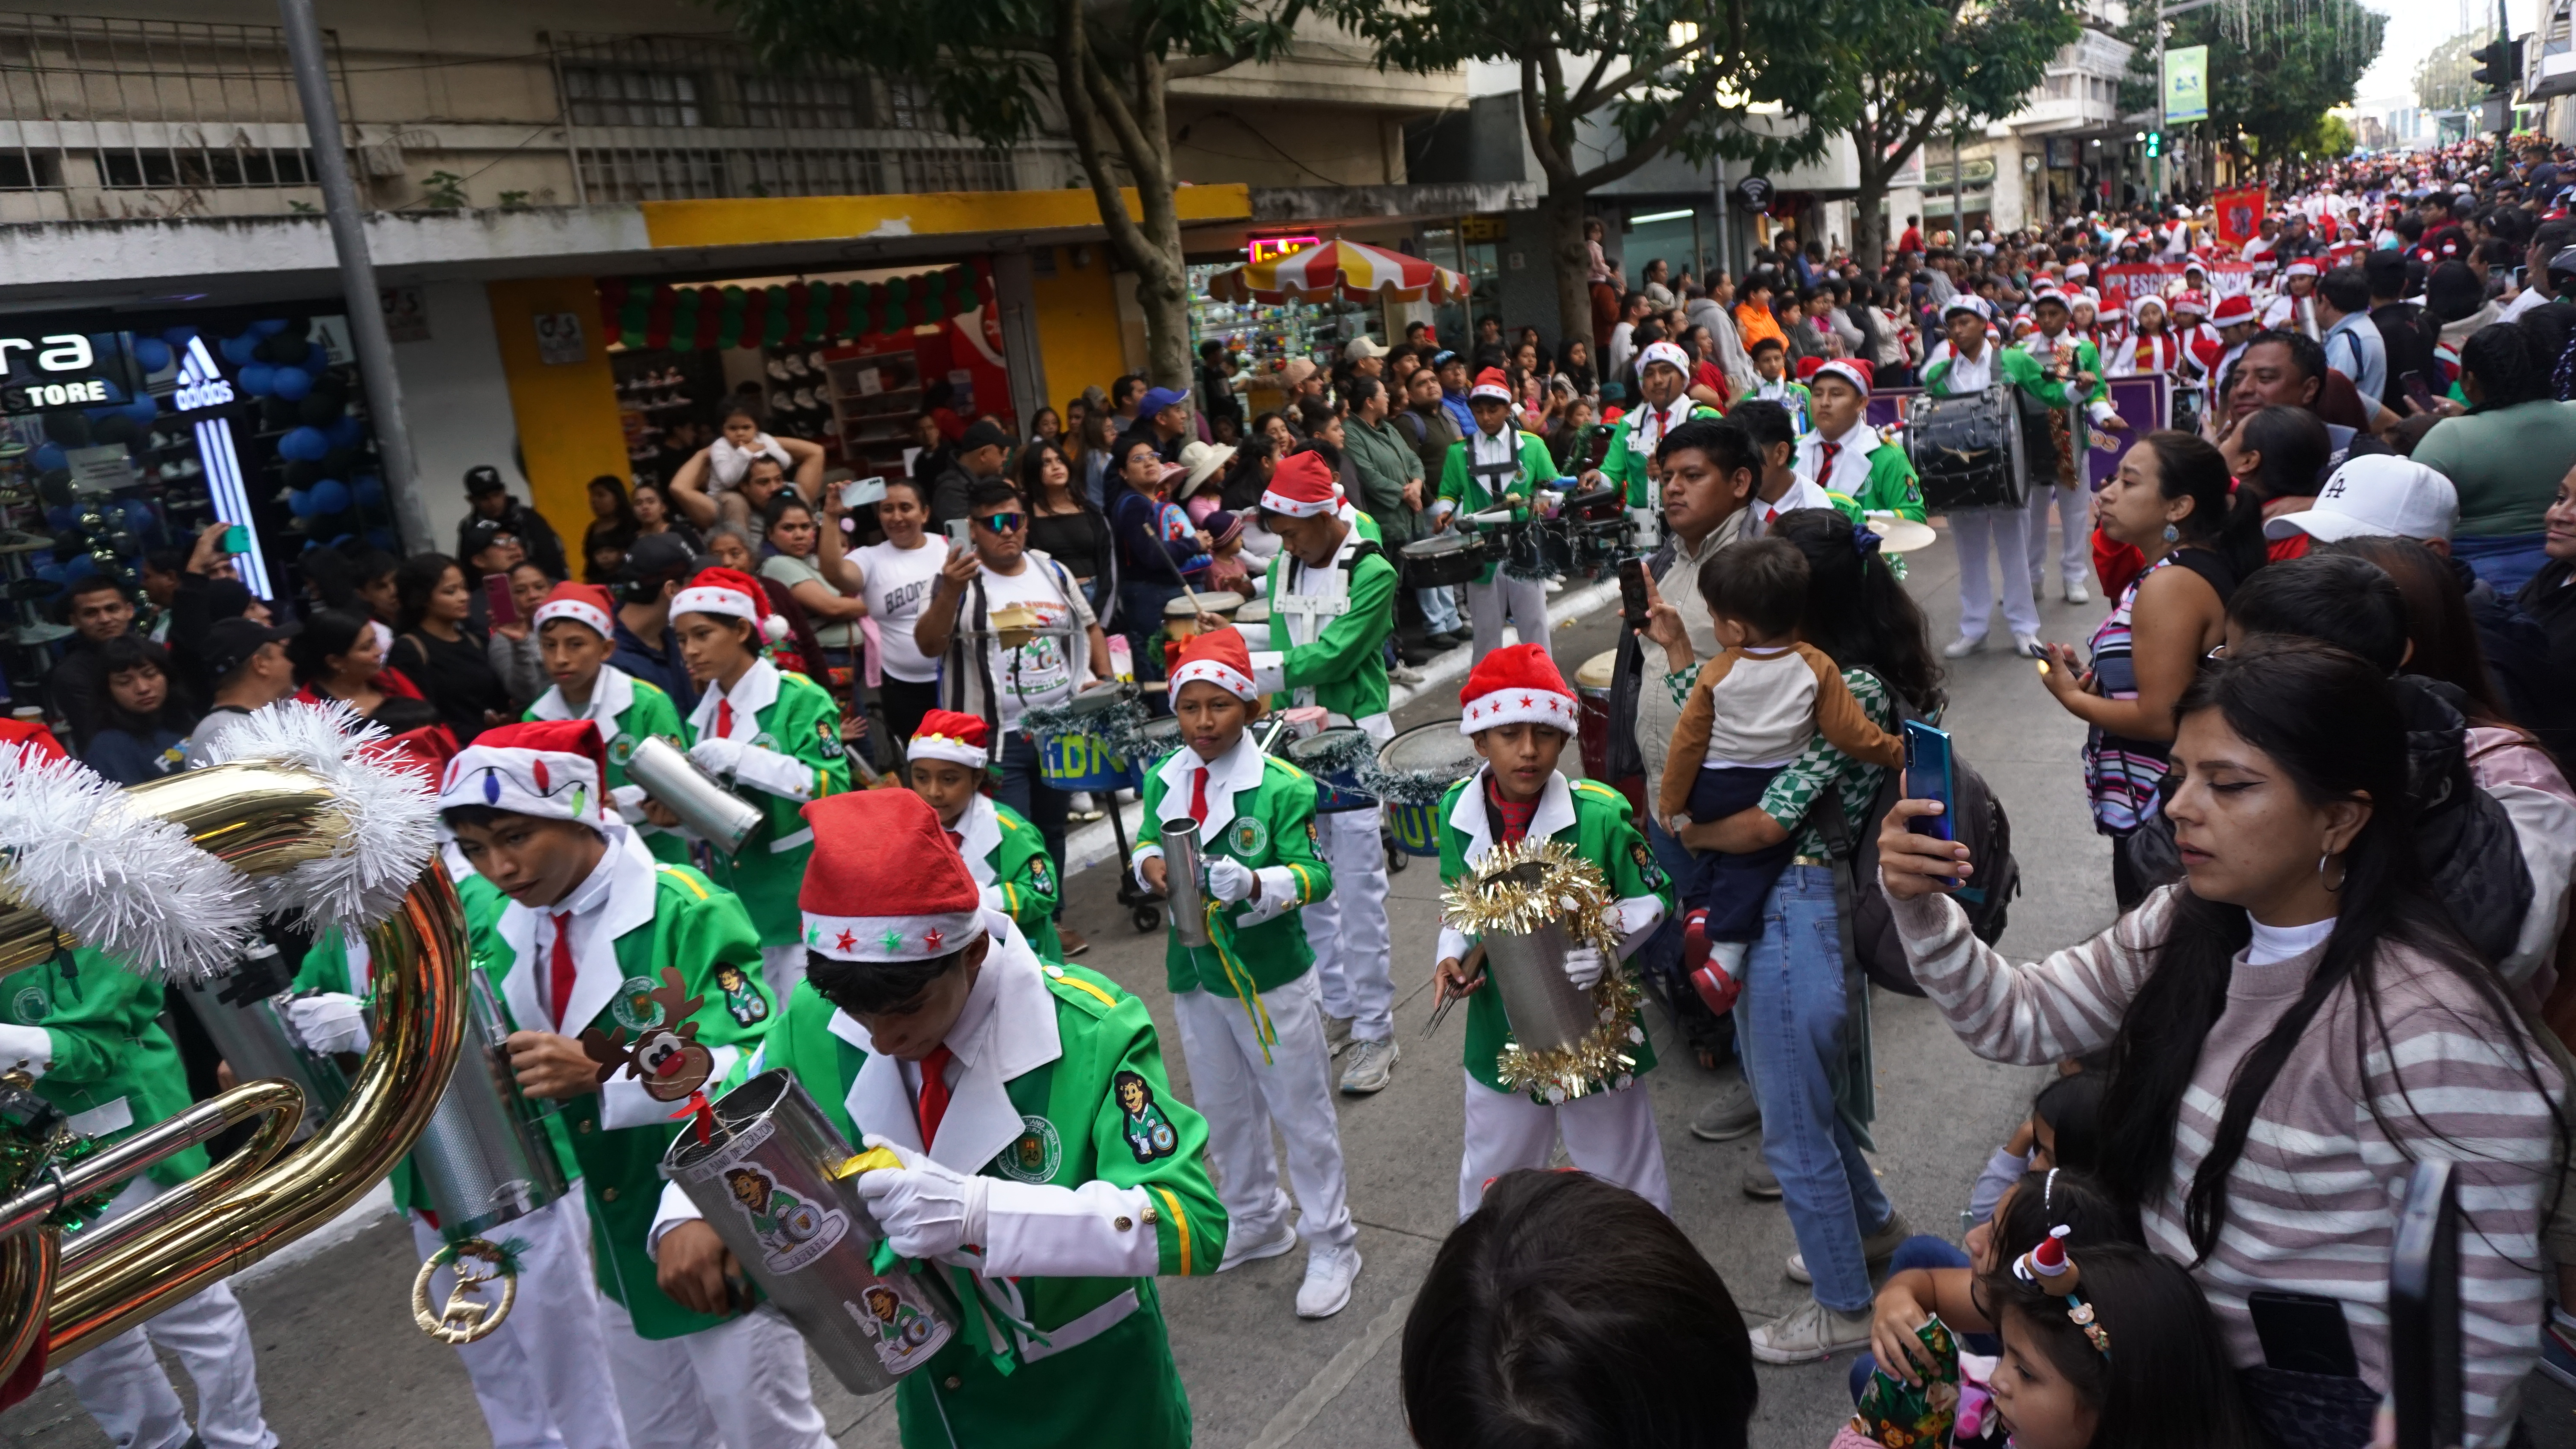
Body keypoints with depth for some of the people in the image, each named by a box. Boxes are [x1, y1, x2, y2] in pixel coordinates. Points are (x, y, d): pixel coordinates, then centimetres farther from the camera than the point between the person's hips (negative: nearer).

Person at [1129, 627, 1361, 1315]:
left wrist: (1254, 883, -38)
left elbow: (1314, 874, -19)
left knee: (1300, 1110, 7)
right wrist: (1152, 864, -12)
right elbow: (1148, 843, 11)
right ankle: (1256, 1222, 43)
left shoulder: (1282, 786, -17)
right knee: (1222, 1109, 22)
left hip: (1270, 974, -6)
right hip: (1194, 971, 6)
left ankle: (1331, 1245, 24)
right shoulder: (1164, 781, -1)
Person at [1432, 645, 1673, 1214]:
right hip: (1501, 1031, 3)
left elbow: (1653, 897, -8)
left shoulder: (1599, 813, -19)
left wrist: (1606, 948, -25)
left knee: (1622, 1167, 17)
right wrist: (1450, 956, -9)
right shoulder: (1458, 811, -7)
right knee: (1490, 1173, 23)